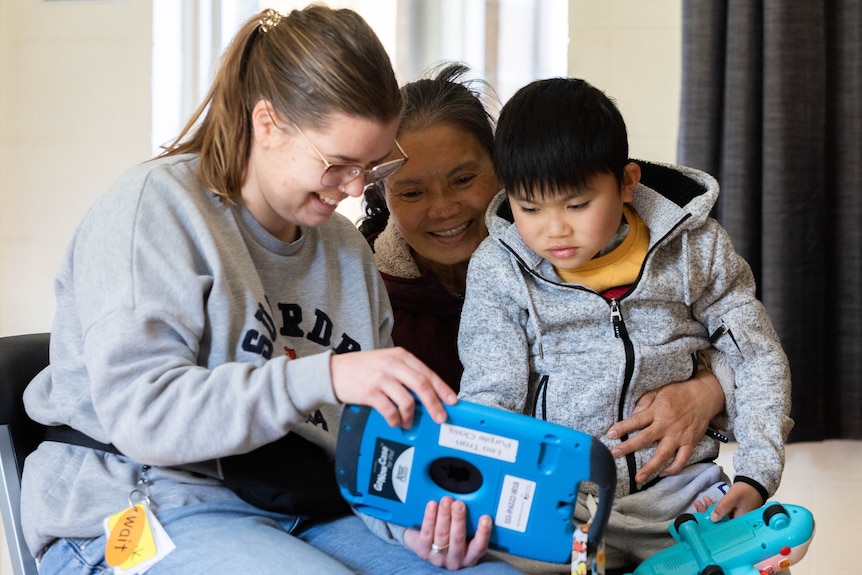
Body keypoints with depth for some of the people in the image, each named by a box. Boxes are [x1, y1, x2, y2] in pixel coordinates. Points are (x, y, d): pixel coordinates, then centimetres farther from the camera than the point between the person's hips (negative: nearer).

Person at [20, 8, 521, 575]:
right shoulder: (156, 206, -8)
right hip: (147, 512, -6)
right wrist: (322, 376, -28)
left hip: (307, 515, 6)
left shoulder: (348, 249, 15)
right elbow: (140, 414, -19)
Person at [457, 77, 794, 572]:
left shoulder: (694, 249, 1)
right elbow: (489, 398, -4)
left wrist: (755, 476, -4)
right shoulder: (498, 269, -1)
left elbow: (759, 359, 8)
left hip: (684, 491, 1)